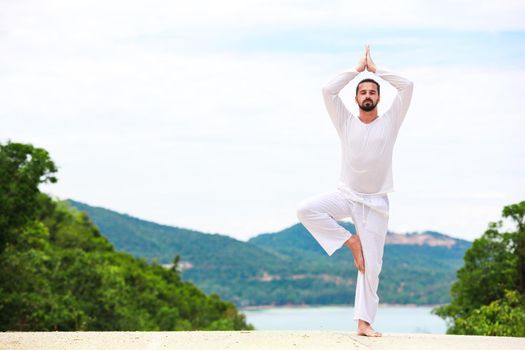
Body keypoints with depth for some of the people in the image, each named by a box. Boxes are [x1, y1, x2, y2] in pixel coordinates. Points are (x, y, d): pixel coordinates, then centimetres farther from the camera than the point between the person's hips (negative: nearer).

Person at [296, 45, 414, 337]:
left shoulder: (390, 122, 1)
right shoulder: (346, 123, 3)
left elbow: (407, 86, -8)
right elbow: (328, 91, -6)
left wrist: (376, 69, -1)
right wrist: (357, 70, 0)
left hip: (376, 202, -1)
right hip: (346, 195, 1)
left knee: (371, 264, -2)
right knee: (306, 209, -25)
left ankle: (364, 322, 4)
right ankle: (350, 241, -8)